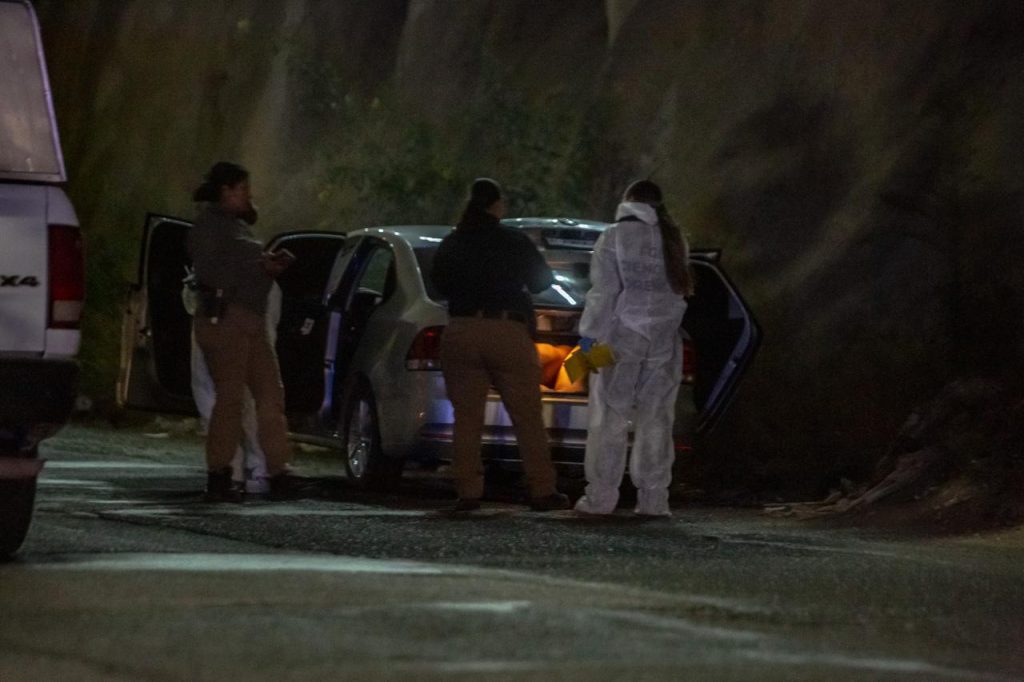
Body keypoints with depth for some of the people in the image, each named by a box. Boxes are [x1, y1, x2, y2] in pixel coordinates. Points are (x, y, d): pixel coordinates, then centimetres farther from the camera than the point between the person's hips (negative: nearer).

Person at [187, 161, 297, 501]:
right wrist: (260, 267, -16)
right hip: (224, 318, -10)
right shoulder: (209, 225, -5)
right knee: (230, 397, -10)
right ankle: (218, 477, -6)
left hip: (252, 321, 10)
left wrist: (272, 264, 12)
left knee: (271, 394, 3)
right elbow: (210, 271, -18)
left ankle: (278, 474, 2)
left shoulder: (237, 225, 24)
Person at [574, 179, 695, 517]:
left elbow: (603, 290, -10)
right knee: (655, 419, 5)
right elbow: (680, 287, 8)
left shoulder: (614, 237, -6)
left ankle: (600, 497, -2)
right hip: (664, 338, 3)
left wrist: (588, 332, -7)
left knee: (610, 419, 0)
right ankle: (653, 499, 3)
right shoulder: (674, 239, 8)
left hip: (620, 337, -3)